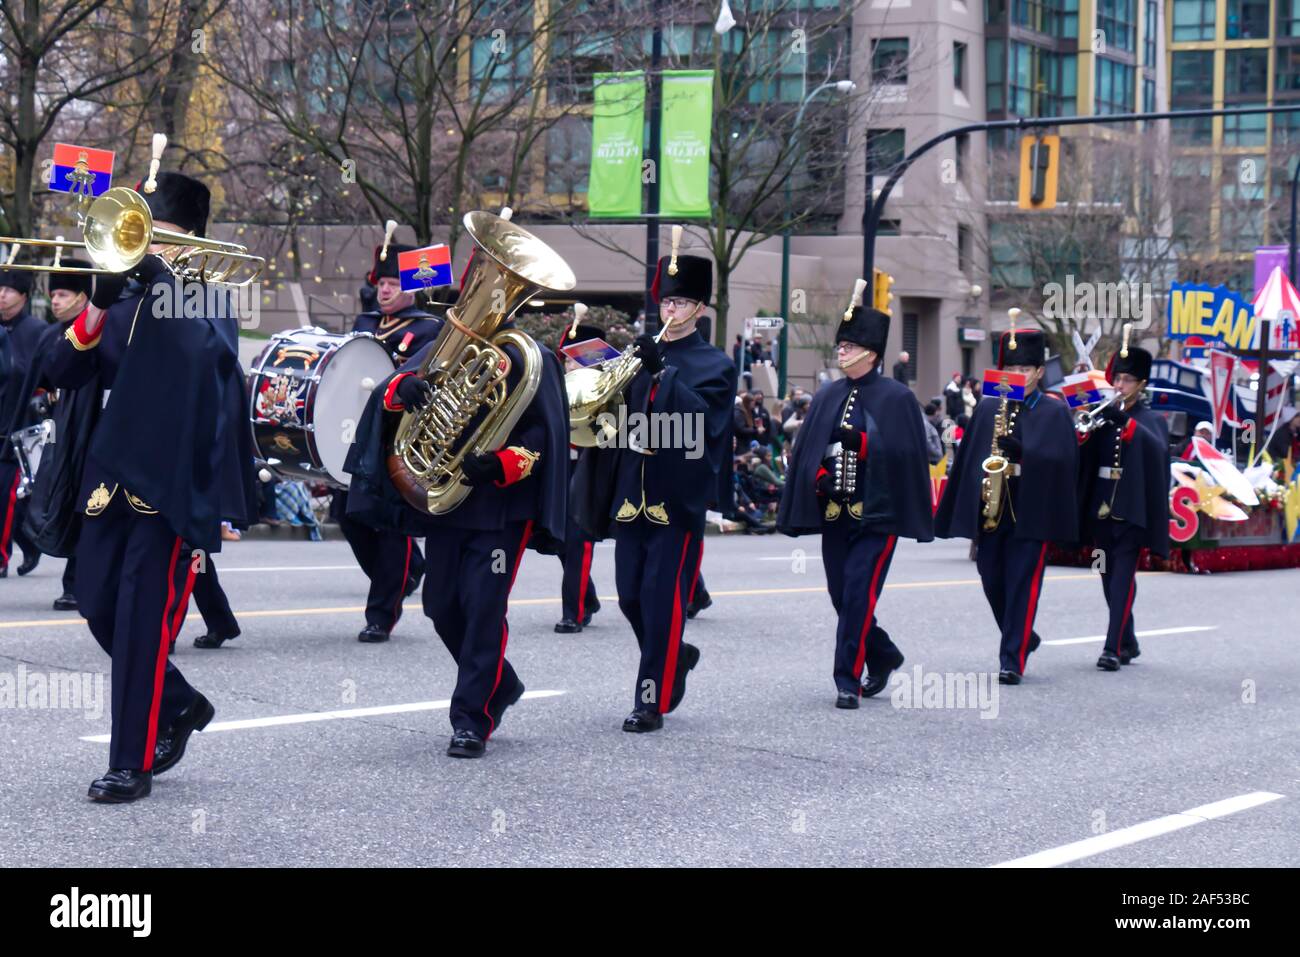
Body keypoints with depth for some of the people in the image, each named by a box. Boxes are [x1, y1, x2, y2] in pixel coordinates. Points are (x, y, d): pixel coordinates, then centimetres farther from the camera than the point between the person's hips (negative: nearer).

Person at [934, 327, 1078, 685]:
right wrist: (963, 514, 5)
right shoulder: (987, 409, 10)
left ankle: (1013, 660, -1)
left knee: (1022, 585, -4)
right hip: (989, 512, 4)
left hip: (1031, 512, -4)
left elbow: (1061, 460, -9)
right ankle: (1022, 638, 32)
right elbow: (967, 458, 9)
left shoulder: (1055, 412, 2)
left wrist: (1020, 455, -21)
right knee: (992, 582, 9)